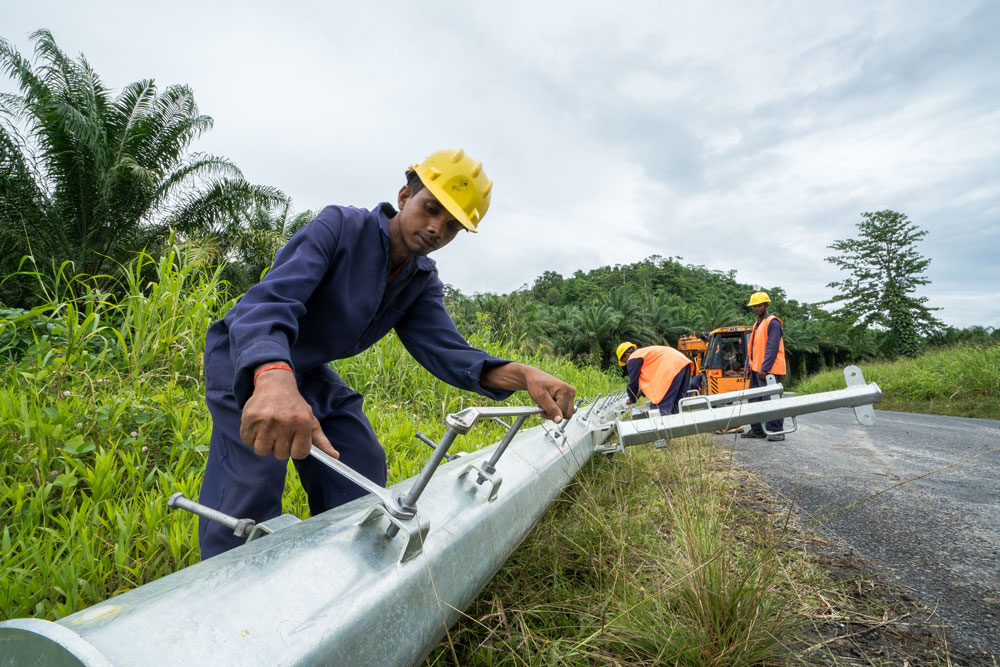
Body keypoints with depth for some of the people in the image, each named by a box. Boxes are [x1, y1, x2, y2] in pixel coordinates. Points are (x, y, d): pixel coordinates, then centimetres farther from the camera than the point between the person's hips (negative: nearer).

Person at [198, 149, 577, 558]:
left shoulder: (423, 283, -3)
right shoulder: (340, 226, -24)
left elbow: (444, 347, -18)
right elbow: (270, 298, -38)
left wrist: (520, 376, -38)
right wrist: (274, 378, -60)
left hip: (309, 373, 7)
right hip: (245, 363, -6)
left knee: (362, 471, 4)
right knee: (255, 477, -23)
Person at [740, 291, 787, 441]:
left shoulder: (773, 323, -10)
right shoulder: (757, 324, 20)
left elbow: (772, 347, -17)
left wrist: (764, 368, -21)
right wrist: (748, 365, 16)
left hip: (768, 370, -10)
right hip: (756, 369, 10)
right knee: (755, 399, 12)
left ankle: (776, 431, -3)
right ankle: (757, 430, 20)